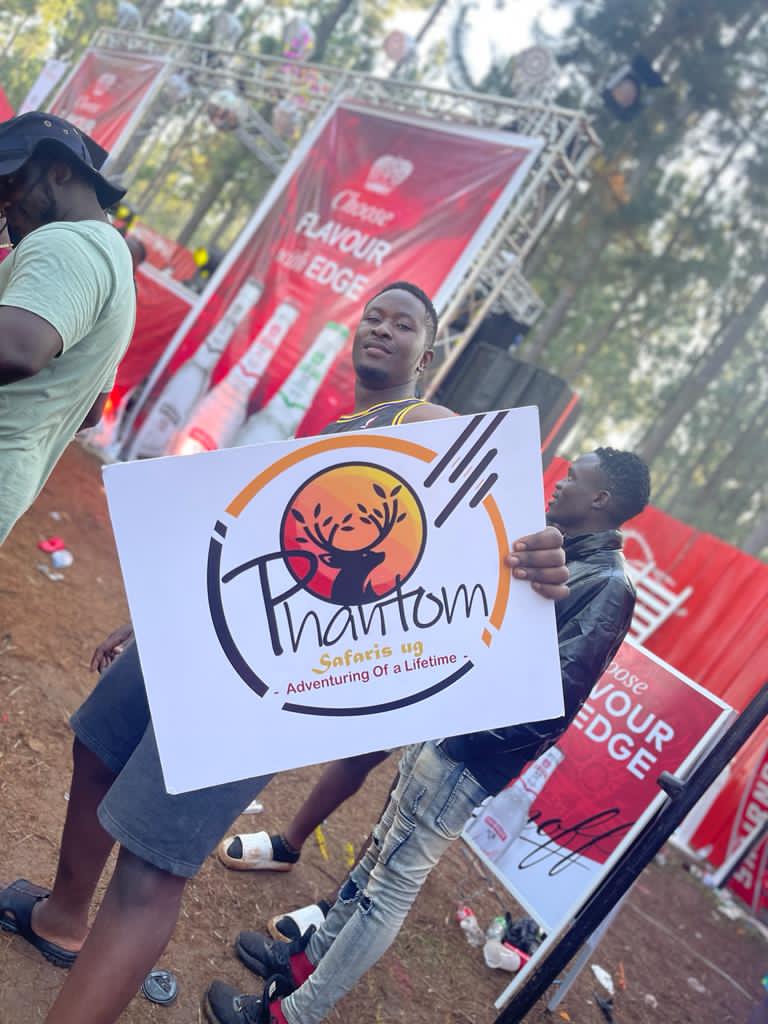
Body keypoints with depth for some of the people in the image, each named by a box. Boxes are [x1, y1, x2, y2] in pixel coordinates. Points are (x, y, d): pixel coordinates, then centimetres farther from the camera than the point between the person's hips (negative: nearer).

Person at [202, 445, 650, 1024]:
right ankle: (308, 959, 39)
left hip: (469, 759, -9)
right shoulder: (557, 553, 11)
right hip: (441, 732, 9)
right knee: (379, 857, 21)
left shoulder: (608, 589, -17)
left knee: (391, 888, 2)